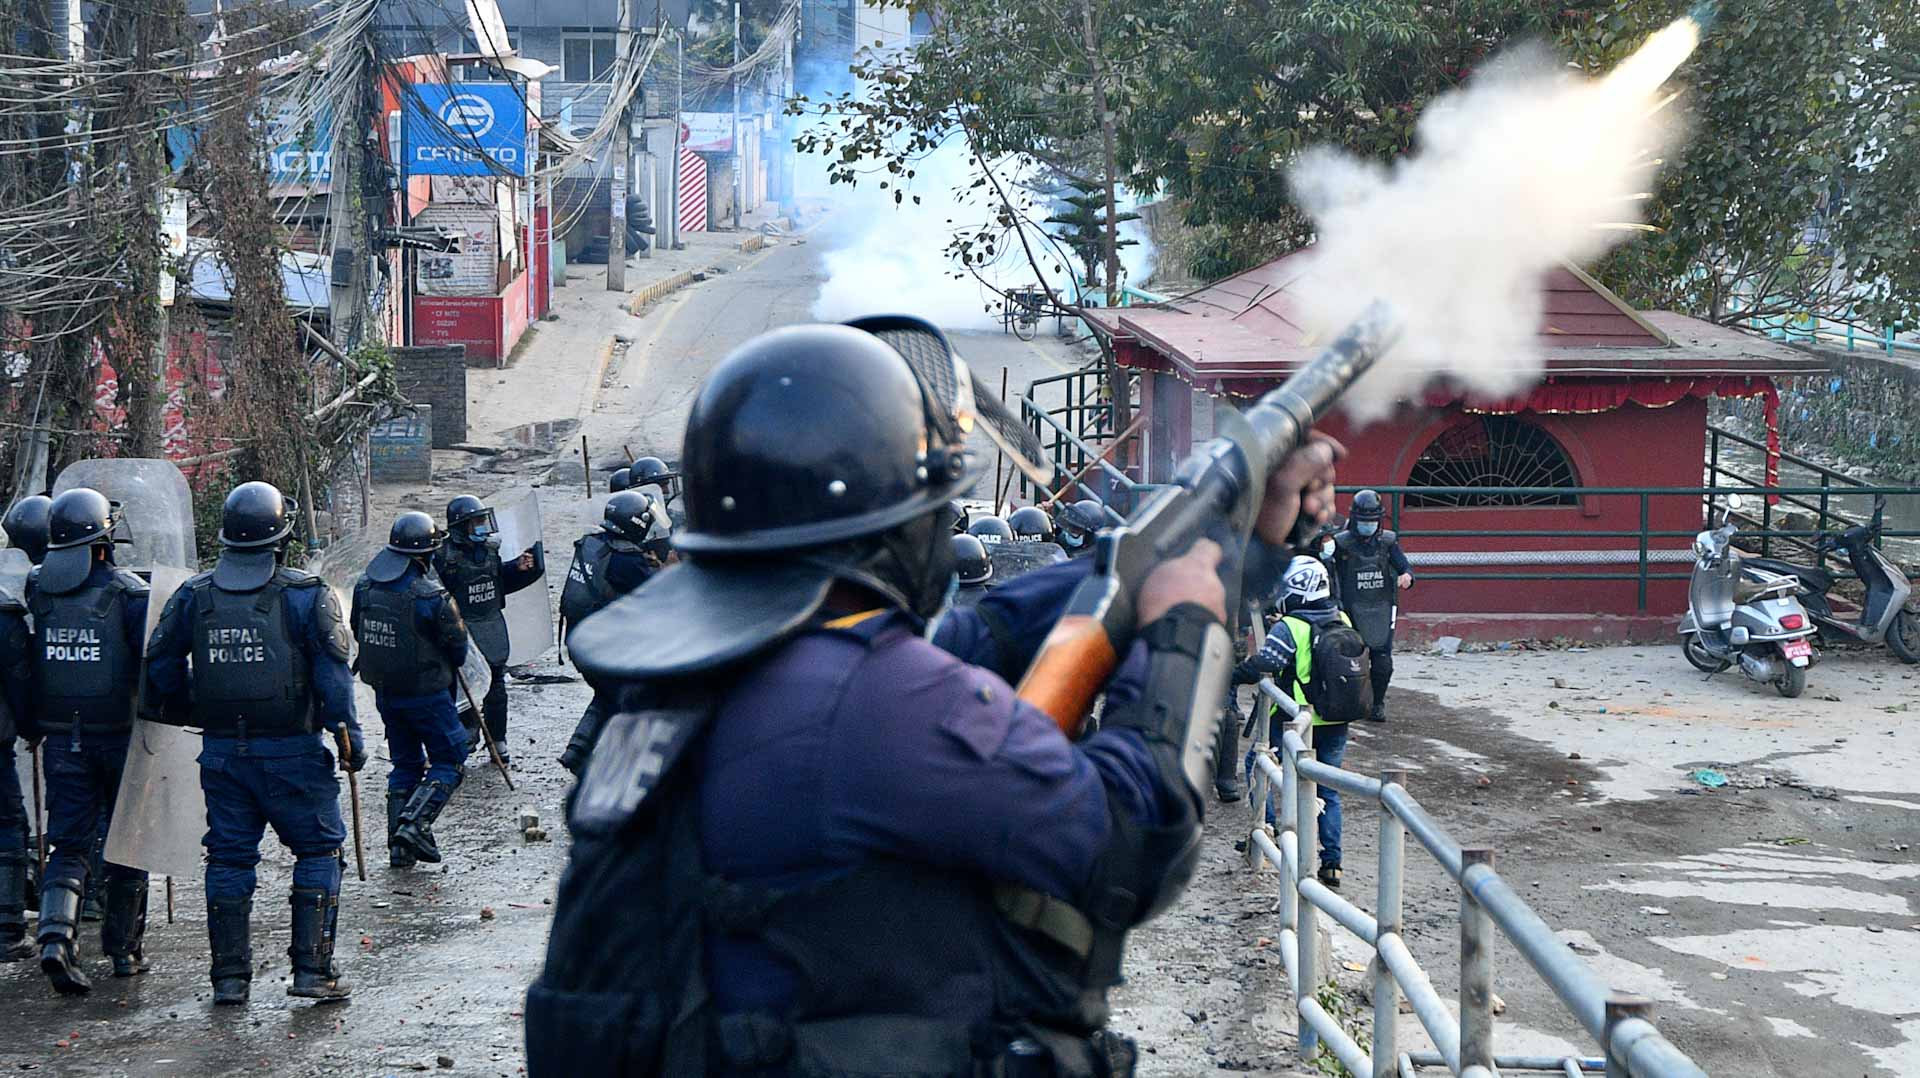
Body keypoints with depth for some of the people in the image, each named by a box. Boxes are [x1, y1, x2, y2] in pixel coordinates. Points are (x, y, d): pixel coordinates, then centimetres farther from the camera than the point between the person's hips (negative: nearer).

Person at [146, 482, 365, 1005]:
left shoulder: (194, 594, 4)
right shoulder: (305, 594, -7)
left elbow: (161, 667, 8)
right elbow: (333, 673, -11)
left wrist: (189, 711, 24)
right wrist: (349, 736, -5)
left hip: (221, 751, 4)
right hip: (291, 749, -3)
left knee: (229, 858, 11)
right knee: (318, 849, 8)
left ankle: (230, 977, 13)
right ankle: (312, 969, 2)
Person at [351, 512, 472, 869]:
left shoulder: (365, 585, -2)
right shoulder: (430, 595, -21)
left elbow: (358, 631, 10)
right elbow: (457, 643, -11)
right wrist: (449, 668, 11)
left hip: (383, 690, 7)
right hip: (426, 691, -6)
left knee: (406, 764, 17)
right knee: (450, 760, 7)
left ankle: (399, 846, 13)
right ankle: (415, 823, -10)